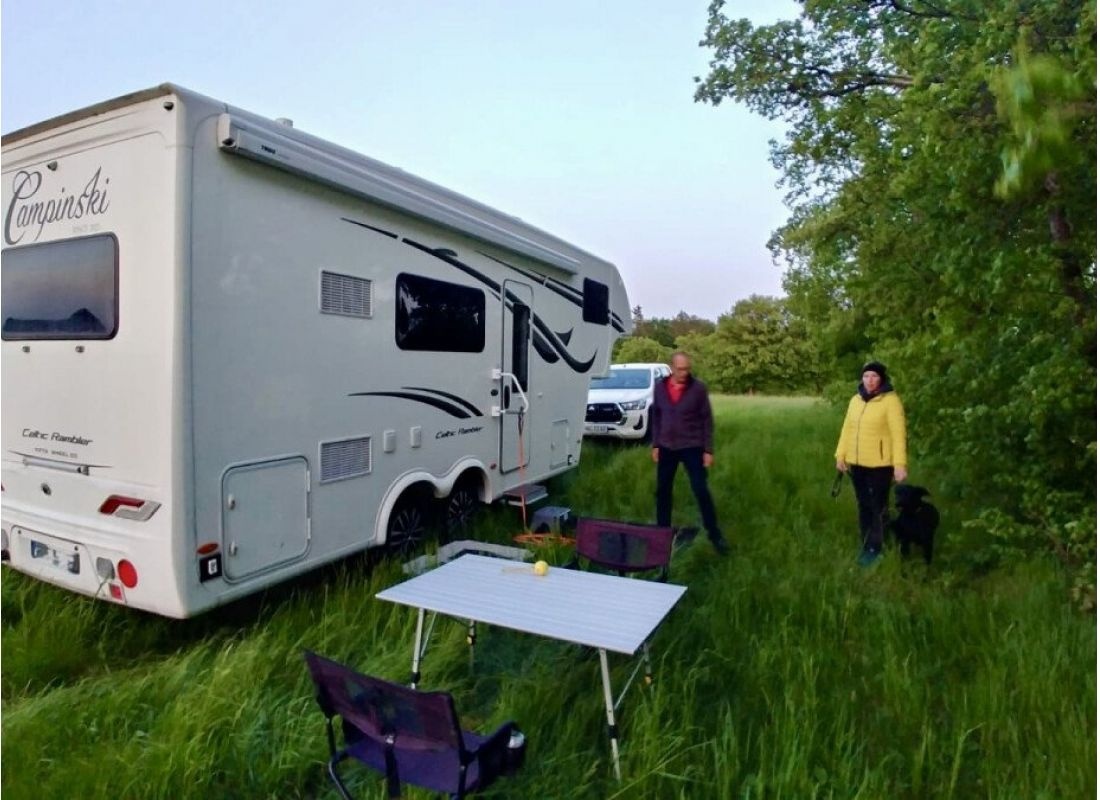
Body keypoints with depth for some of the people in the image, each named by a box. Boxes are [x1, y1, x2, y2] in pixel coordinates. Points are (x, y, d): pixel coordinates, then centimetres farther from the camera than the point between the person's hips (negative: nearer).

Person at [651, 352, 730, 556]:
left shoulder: (698, 388, -10)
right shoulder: (660, 387, 0)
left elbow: (707, 420, -6)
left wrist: (708, 450, -8)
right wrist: (655, 445, 7)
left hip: (692, 447, -3)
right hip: (666, 447, 3)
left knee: (701, 491, -4)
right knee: (663, 491, 9)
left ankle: (715, 535, 8)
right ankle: (663, 531, 24)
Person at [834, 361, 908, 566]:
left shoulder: (890, 400, -10)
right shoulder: (855, 400, 9)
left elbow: (898, 433, -14)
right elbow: (847, 429, 13)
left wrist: (899, 464, -19)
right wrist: (841, 455, 11)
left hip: (880, 464, -6)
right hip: (856, 463, 6)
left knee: (878, 507, 3)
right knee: (863, 505, 15)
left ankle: (874, 548, 14)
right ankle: (866, 544, 27)